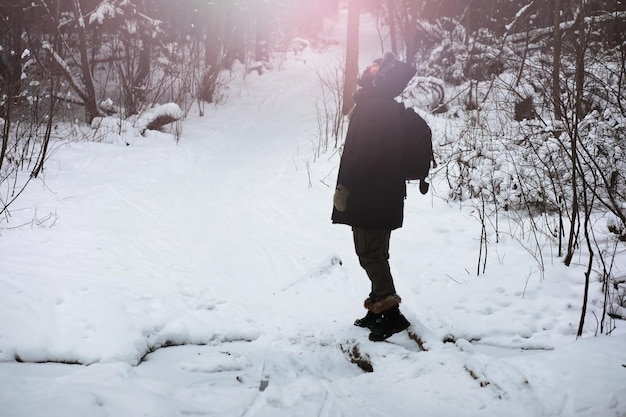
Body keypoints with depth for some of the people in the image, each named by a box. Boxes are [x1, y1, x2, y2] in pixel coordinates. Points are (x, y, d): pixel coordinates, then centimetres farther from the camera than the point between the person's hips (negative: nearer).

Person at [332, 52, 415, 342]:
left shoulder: (374, 107, -18)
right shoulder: (386, 107, 14)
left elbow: (364, 152, -24)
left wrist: (344, 187, -18)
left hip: (370, 196, -10)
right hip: (383, 194, 10)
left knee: (370, 255, -5)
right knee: (374, 254, 15)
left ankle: (391, 312, -4)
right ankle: (379, 307, 22)